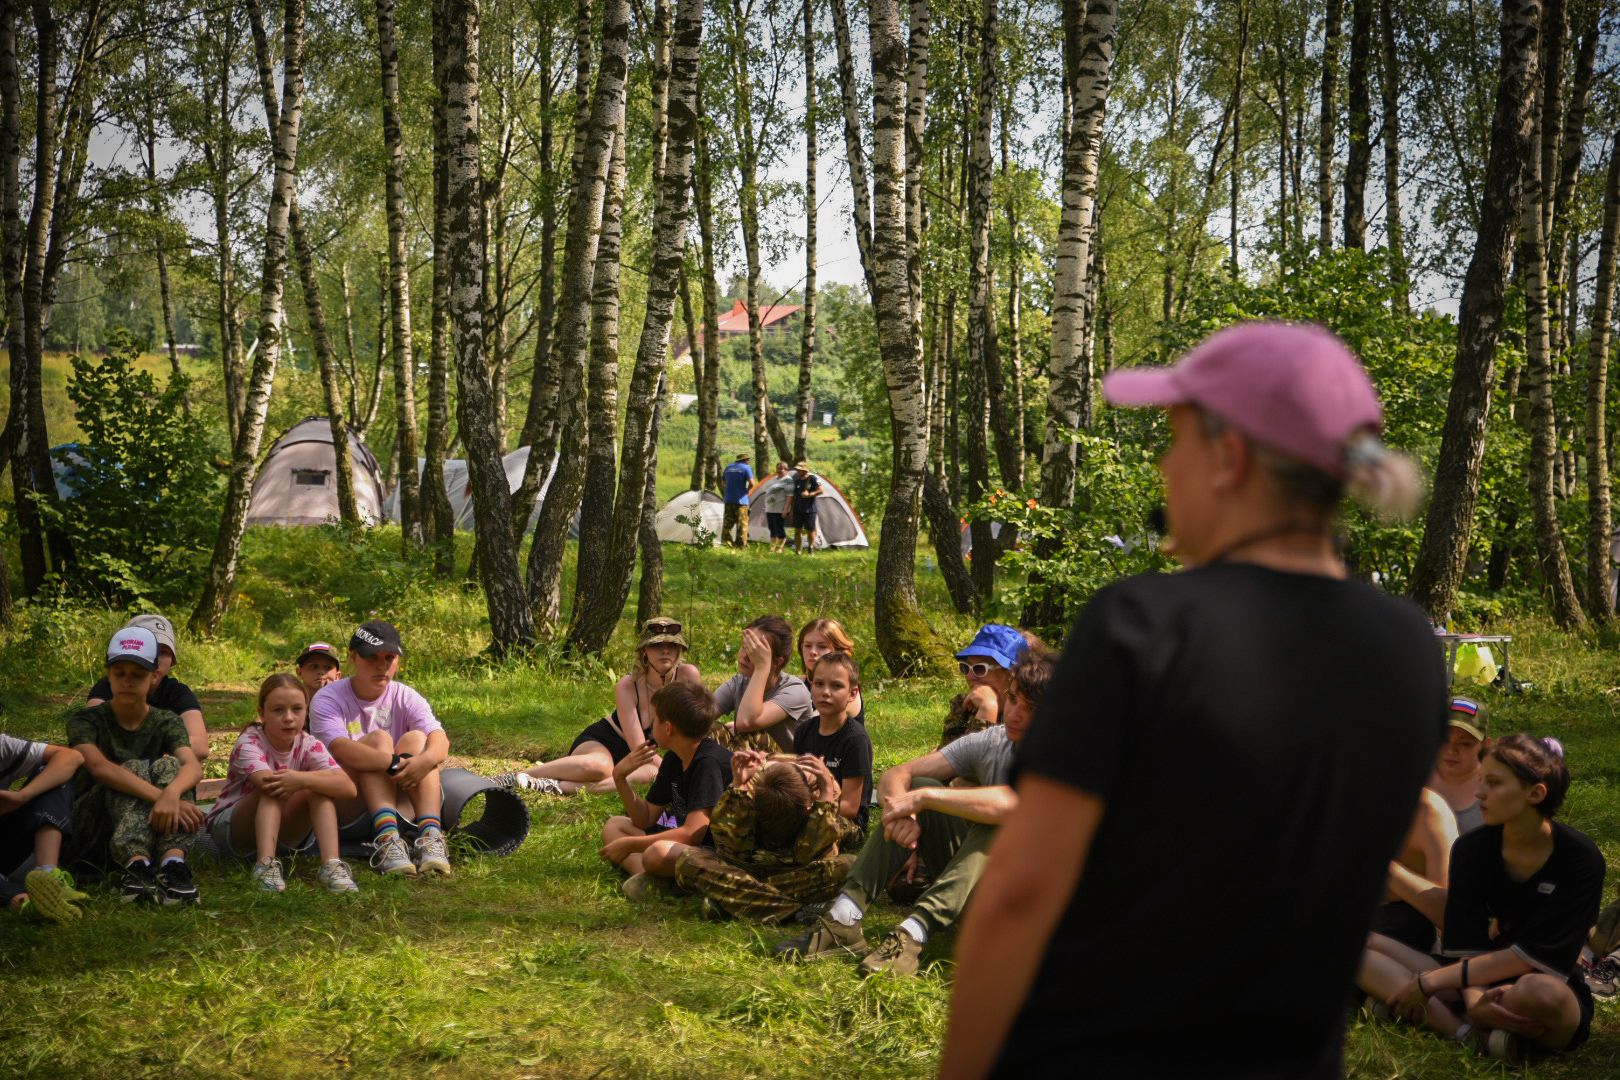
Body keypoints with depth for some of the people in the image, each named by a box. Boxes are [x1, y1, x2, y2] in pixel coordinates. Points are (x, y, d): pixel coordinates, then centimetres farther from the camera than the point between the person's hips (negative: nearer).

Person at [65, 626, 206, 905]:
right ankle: (137, 866, -51)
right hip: (93, 831, -2)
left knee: (168, 766, -23)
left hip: (155, 829, 2)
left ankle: (173, 863, -47)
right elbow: (99, 766, -26)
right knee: (135, 769, -26)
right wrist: (159, 796, -40)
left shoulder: (166, 723, 3)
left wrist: (171, 793, -43)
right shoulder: (86, 721, -3)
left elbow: (193, 765, -18)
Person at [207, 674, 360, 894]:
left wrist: (301, 779, -44)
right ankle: (265, 865, -47)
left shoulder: (309, 745, -11)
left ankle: (331, 864, -36)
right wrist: (313, 777, -35)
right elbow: (267, 783, -42)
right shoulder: (249, 742, -21)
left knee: (319, 788, -23)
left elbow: (349, 787, -29)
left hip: (283, 836, 3)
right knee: (275, 788, -32)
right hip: (229, 829, -3)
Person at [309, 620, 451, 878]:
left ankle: (430, 835, -40)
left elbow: (440, 741, -15)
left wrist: (425, 760, -40)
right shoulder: (328, 699, -5)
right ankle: (387, 839, -46)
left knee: (415, 739, -20)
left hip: (402, 808, 3)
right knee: (377, 738, -23)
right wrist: (394, 763, -41)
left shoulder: (406, 699, 5)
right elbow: (341, 749, -26)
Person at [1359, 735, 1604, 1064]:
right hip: (1482, 985, 5)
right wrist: (1474, 1001, -29)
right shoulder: (1471, 849, -1)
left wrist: (1432, 981, -20)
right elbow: (1468, 947, -6)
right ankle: (1464, 1030, -28)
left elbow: (1533, 957, -18)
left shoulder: (1580, 860, -14)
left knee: (1540, 993, -43)